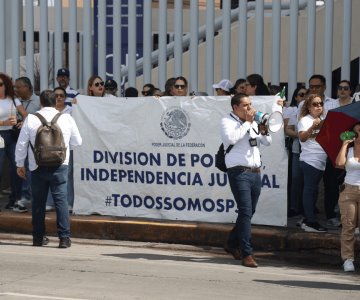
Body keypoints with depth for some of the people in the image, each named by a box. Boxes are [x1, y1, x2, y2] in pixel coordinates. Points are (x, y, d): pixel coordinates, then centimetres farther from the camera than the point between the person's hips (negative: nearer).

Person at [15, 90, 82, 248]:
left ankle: (38, 237, 17)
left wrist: (20, 164, 14)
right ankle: (64, 238, -5)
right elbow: (77, 142, 8)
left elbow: (21, 144, 2)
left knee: (38, 201, 11)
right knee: (61, 200, 0)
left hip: (37, 167, 1)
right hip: (59, 166, -1)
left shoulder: (31, 119, -2)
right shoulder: (66, 118, -1)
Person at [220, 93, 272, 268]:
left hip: (255, 173, 7)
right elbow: (231, 138, -20)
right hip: (239, 173, -7)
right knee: (246, 212, -13)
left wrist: (263, 131, 1)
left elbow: (267, 142, 22)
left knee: (249, 212, 13)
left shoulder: (252, 123, 20)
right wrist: (247, 123, -12)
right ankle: (247, 254, -14)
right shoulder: (227, 122, -1)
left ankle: (232, 244, 30)